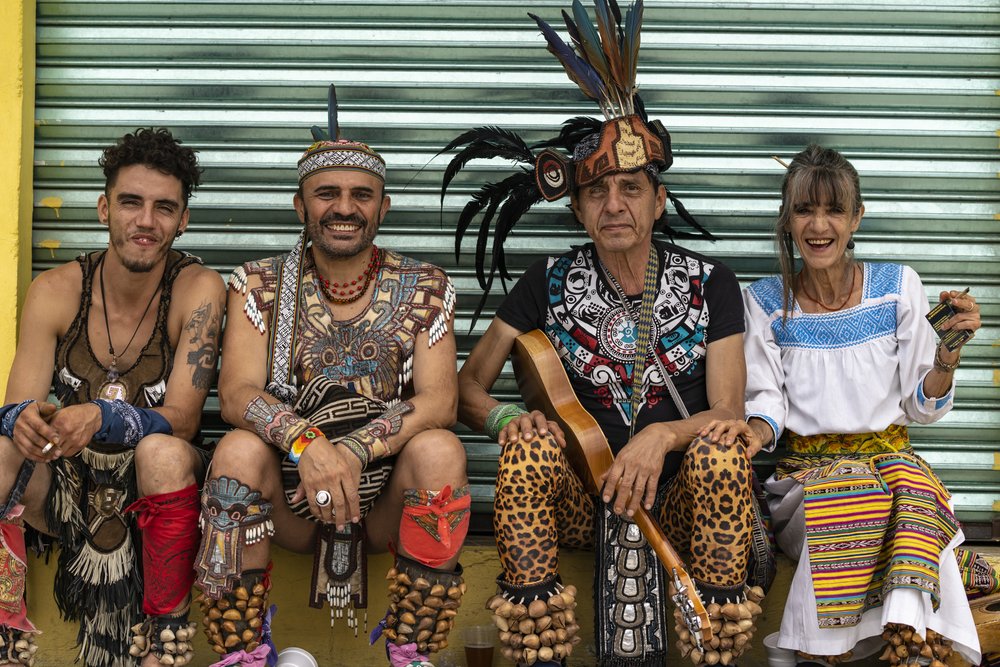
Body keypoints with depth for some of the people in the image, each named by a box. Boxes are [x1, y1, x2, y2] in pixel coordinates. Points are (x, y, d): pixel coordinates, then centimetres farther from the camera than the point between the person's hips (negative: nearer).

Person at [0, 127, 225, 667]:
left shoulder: (197, 289, -13)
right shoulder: (55, 290, -5)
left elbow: (181, 419, -19)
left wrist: (101, 417, -39)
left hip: (153, 486, -2)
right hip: (67, 485, 3)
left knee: (163, 452, -35)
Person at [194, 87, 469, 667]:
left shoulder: (424, 288, 1)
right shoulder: (260, 286, 2)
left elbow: (440, 400, -10)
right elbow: (237, 395, -10)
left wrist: (353, 451, -26)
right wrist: (307, 442, -31)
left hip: (388, 496, 0)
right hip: (289, 497, 0)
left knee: (440, 450, -28)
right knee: (239, 450, -28)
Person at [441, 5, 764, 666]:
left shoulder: (707, 283, 2)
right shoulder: (551, 282, 4)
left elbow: (729, 413, -4)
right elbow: (468, 388, 4)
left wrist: (661, 435, -25)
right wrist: (506, 419, -19)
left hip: (678, 498, 0)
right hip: (579, 496, 1)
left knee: (721, 449, -32)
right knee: (531, 441, -30)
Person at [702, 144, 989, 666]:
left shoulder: (898, 287, 3)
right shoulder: (766, 301, 3)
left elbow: (922, 407, 6)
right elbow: (768, 403, 4)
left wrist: (947, 357, -14)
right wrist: (755, 430, -19)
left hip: (886, 452, 1)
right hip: (805, 463, -1)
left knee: (916, 492, -36)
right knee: (859, 501, -36)